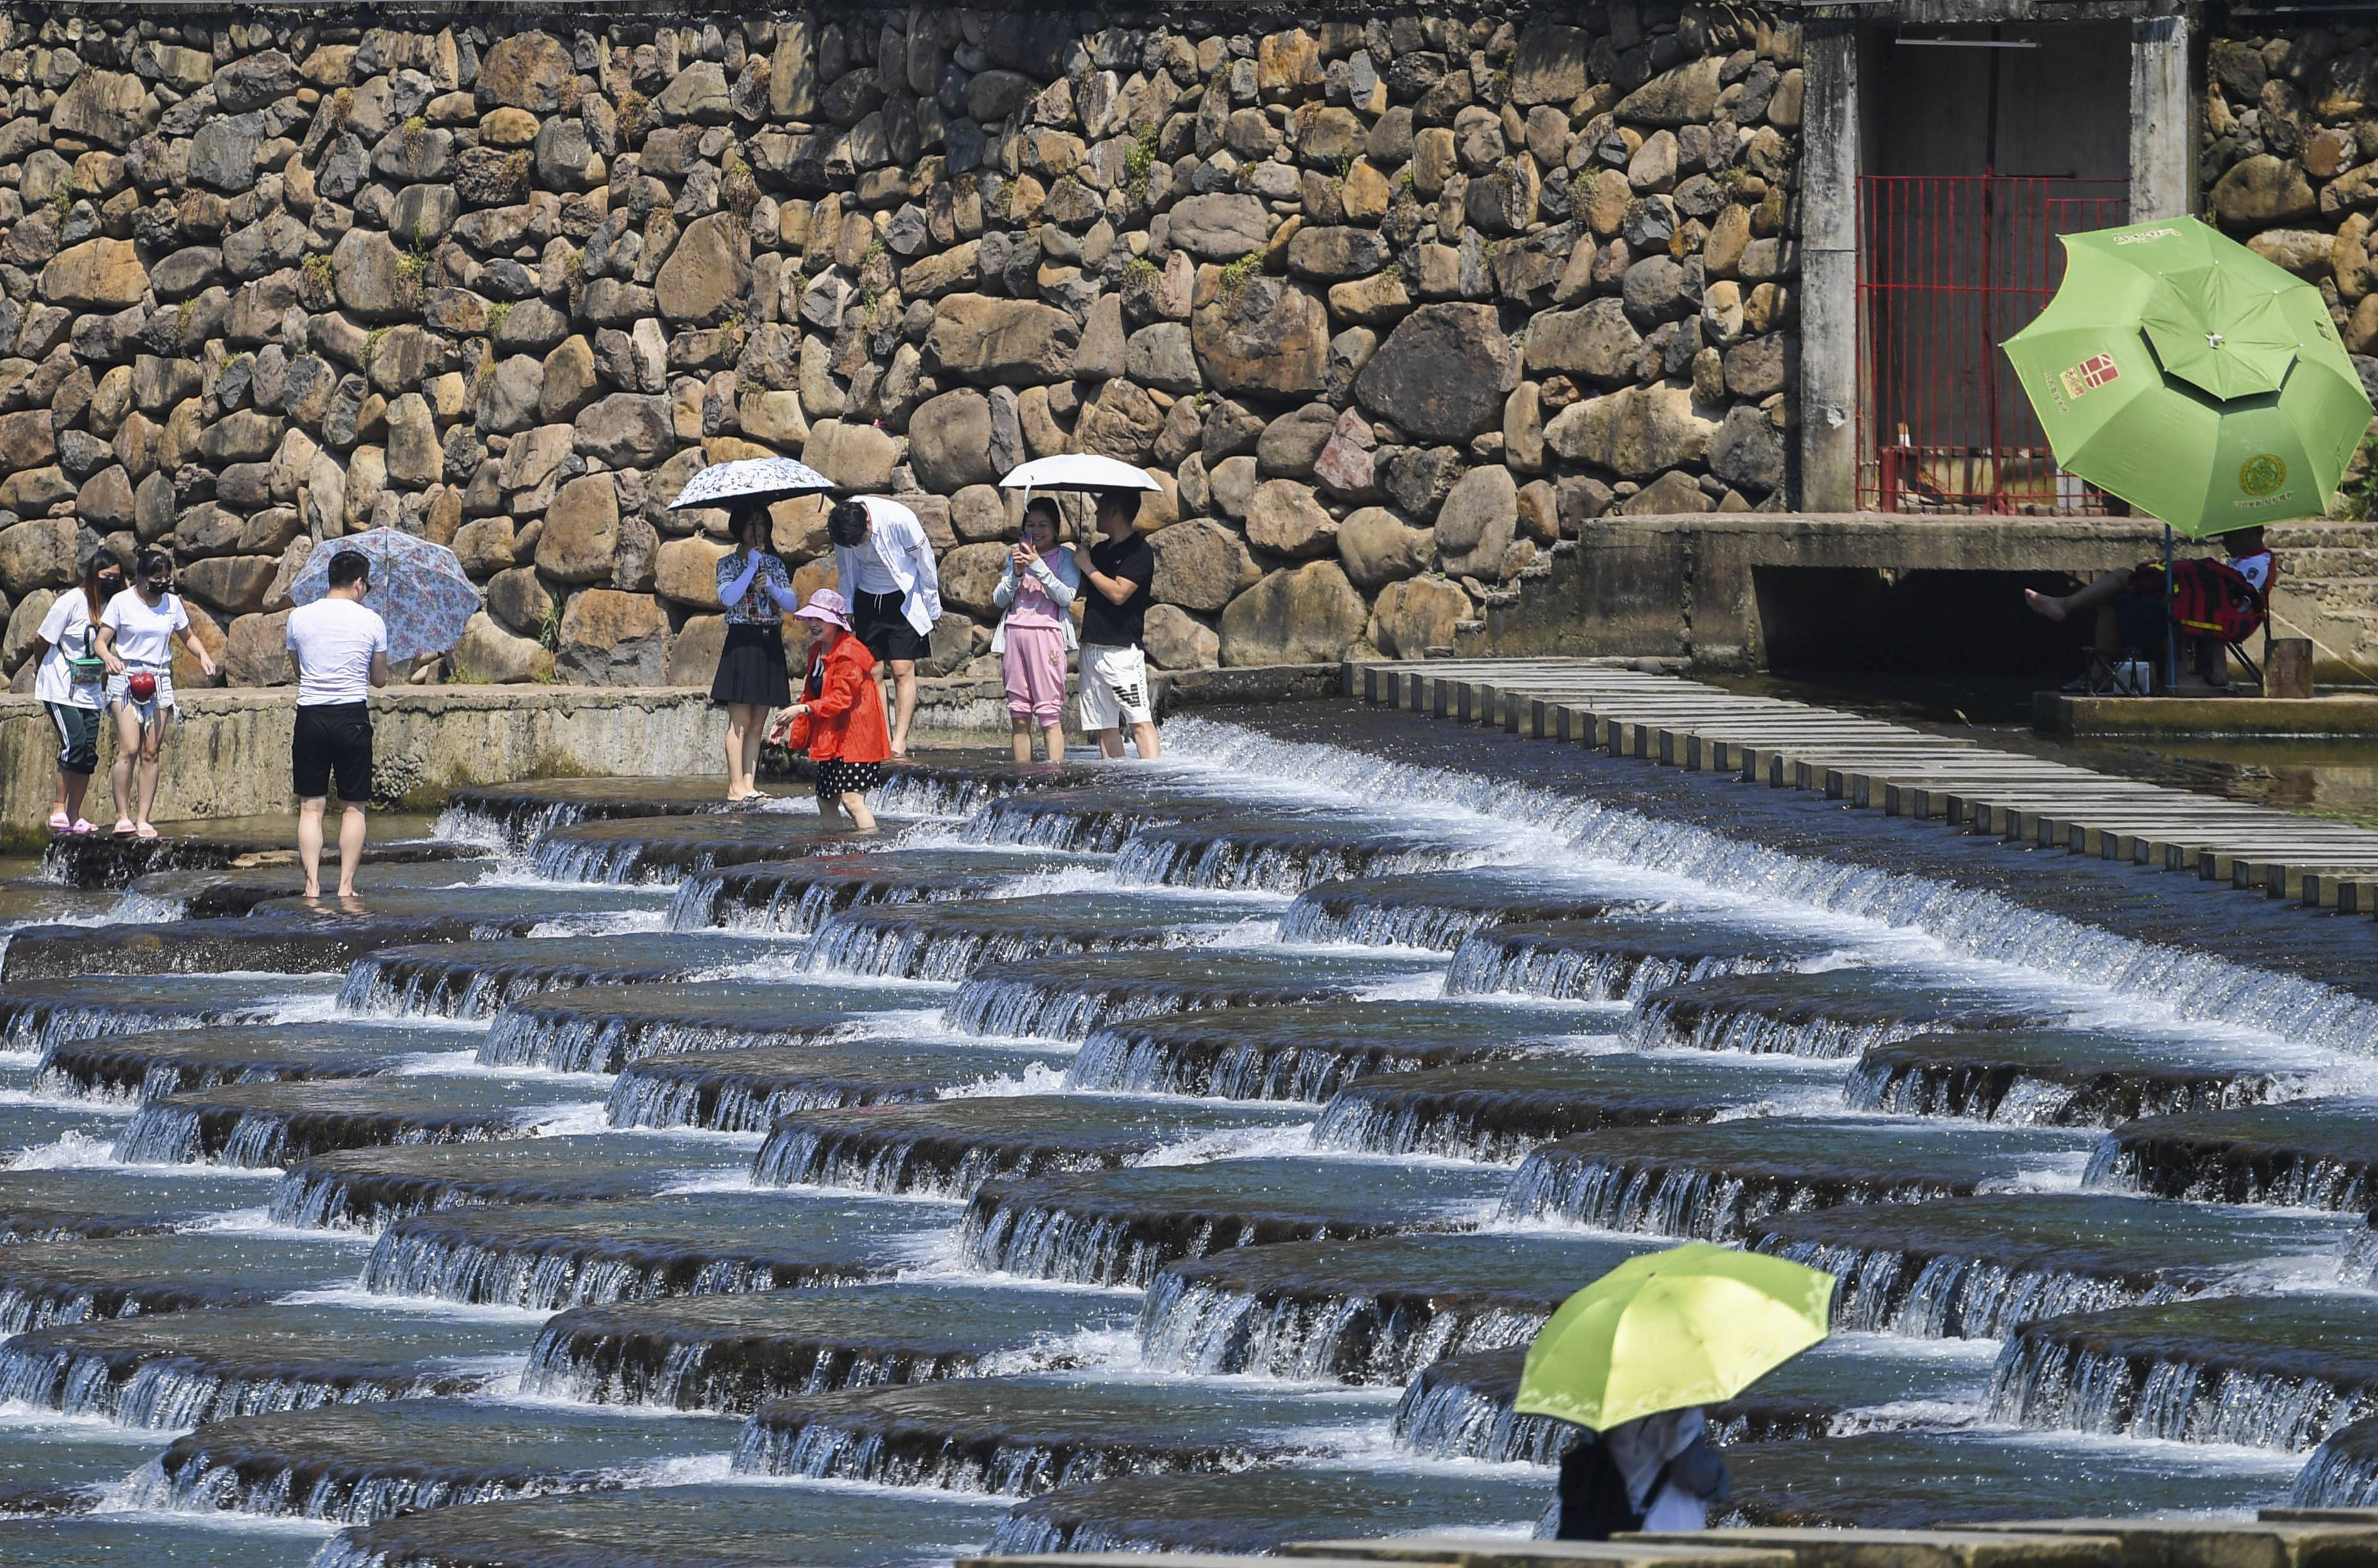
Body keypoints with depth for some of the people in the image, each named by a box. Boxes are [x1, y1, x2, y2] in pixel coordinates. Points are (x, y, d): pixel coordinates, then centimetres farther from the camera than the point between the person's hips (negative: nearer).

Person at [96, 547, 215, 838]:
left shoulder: (172, 603, 9)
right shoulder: (122, 602, -2)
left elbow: (188, 637, 22)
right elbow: (101, 642, -2)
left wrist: (203, 656, 3)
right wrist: (109, 658, -24)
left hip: (160, 681, 4)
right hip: (127, 678, -4)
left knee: (151, 753, -1)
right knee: (129, 749, -15)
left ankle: (144, 819, 1)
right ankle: (123, 816, -8)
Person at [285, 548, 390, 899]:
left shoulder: (300, 617, 2)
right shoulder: (371, 621, -2)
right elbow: (380, 680, 8)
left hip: (310, 716, 1)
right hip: (353, 718, -1)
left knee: (311, 806, 5)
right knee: (352, 807, 7)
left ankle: (312, 884, -2)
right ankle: (346, 885, 3)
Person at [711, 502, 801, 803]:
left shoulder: (774, 563, 13)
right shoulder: (729, 563, 2)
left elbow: (792, 603, 8)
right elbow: (728, 597, -14)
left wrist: (771, 587, -10)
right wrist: (752, 567, -15)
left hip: (769, 643, 5)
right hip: (741, 642, -5)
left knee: (758, 723, 4)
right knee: (740, 721, -8)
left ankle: (750, 784, 5)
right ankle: (736, 787, -9)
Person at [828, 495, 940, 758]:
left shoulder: (900, 520, -26)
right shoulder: (842, 530, -13)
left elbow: (925, 561, -11)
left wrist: (932, 608, -3)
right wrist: (846, 610, 12)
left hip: (903, 599, -4)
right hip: (867, 600, 4)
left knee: (902, 670, -12)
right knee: (874, 673, -2)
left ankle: (900, 742, -12)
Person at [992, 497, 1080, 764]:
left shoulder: (1064, 559, 4)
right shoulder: (1016, 555, 16)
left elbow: (1066, 596, -10)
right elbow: (999, 599, 11)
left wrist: (1038, 567, -15)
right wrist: (1016, 573, -6)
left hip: (1047, 632, -4)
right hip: (1014, 631, 4)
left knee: (1049, 715, -10)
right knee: (1019, 716, 3)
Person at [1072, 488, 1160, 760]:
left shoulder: (1138, 552, -7)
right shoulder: (1101, 549, 18)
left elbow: (1118, 593, -18)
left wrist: (1087, 566, -9)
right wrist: (1078, 553, 8)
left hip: (1122, 648, -9)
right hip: (1092, 646, 9)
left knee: (1139, 720, -14)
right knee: (1105, 726, 6)